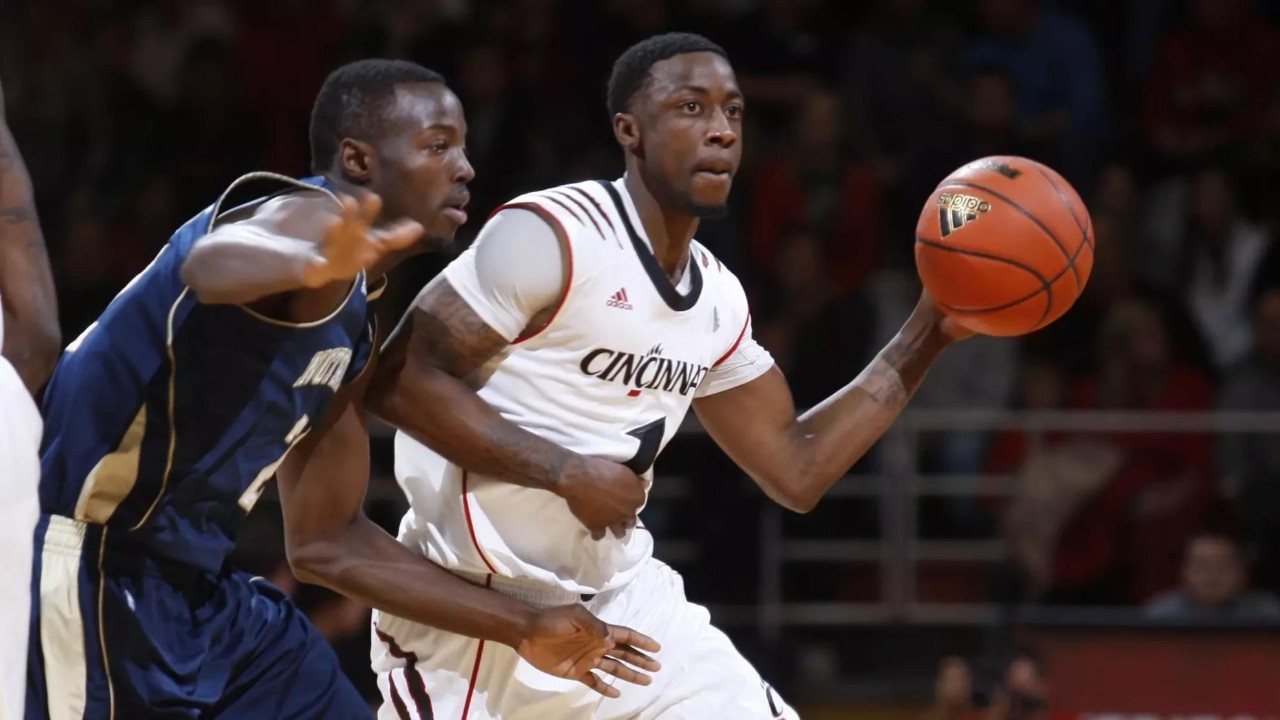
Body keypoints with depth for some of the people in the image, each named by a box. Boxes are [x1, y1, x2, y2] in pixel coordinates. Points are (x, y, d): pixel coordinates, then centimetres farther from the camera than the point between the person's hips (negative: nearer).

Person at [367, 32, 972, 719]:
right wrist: (564, 471, -23)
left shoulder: (718, 300, 7)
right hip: (475, 609, -7)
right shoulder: (551, 236, -17)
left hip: (618, 597, 7)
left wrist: (926, 334, 7)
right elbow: (399, 381, -20)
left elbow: (796, 468, 14)